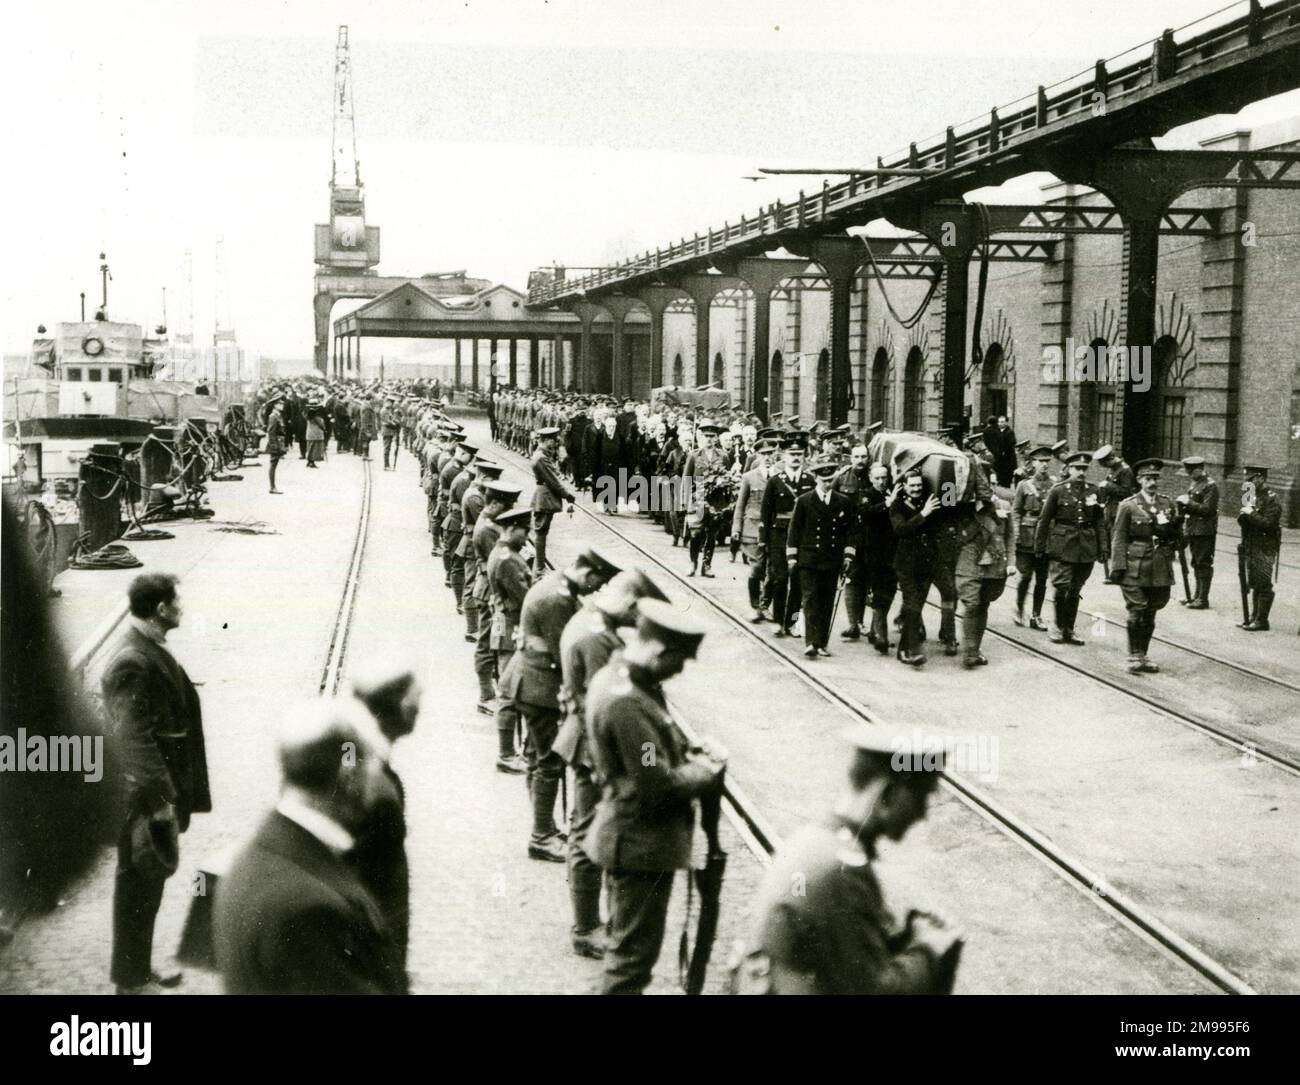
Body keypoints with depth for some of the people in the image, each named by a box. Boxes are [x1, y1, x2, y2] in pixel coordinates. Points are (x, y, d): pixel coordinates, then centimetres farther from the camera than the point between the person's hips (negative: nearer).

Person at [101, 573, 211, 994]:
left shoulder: (152, 651, 8)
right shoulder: (132, 663, -24)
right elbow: (133, 738, -26)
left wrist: (173, 792, 20)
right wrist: (159, 798, -23)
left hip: (160, 787, 10)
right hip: (141, 798, -10)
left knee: (149, 883, 20)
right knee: (137, 888, 4)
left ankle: (140, 967, 34)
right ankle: (130, 981, 17)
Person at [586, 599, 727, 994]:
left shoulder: (615, 676, 4)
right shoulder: (626, 702, -29)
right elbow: (658, 783, -27)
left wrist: (692, 754, -2)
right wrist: (708, 772, -11)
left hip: (631, 837, 10)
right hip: (642, 843, -10)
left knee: (628, 942, 24)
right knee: (635, 951, 3)